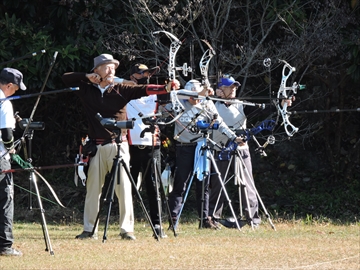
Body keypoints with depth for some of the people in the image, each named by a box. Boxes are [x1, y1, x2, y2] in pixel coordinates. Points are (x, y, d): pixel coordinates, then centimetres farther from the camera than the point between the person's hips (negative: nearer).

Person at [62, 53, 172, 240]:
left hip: (118, 145, -2)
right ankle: (89, 229, 12)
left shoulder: (121, 89, 2)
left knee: (123, 188, -6)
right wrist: (87, 77, 0)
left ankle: (126, 229, -3)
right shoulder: (87, 90, 8)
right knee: (92, 188, 5)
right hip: (96, 147, 2)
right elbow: (66, 78, 14)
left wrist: (165, 88, -27)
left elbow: (143, 90, -11)